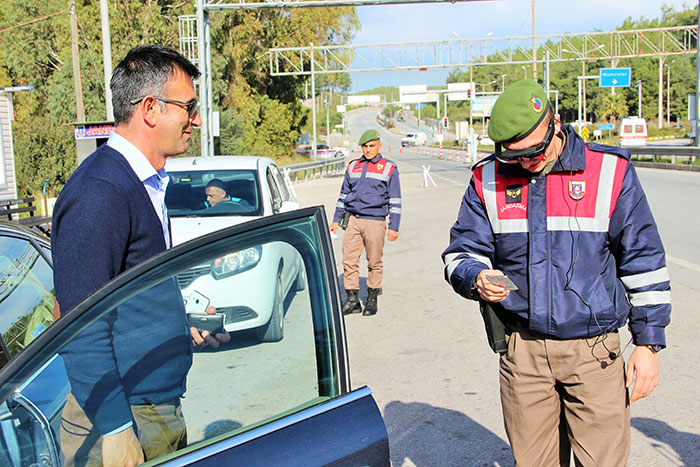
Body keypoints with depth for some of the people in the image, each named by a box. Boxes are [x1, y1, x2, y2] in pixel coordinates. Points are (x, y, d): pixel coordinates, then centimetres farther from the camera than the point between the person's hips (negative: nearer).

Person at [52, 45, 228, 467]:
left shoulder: (147, 184, 11)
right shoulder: (99, 193, -20)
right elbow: (82, 328, -23)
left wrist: (183, 327, 21)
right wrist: (116, 433, -23)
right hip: (123, 420, -9)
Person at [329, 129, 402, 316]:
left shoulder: (389, 169, 4)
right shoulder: (353, 167, 14)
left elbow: (395, 201, 3)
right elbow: (344, 194, 21)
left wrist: (394, 227, -3)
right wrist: (336, 220, 17)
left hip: (375, 222, -3)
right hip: (353, 220, 3)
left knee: (374, 263, 2)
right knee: (349, 260, -2)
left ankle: (372, 299, 15)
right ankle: (352, 300, 6)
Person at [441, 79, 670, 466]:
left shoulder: (610, 172, -2)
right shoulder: (488, 179, 3)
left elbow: (643, 261, 3)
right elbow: (462, 251, 8)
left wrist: (648, 344, 2)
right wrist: (477, 279, -16)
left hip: (594, 351, -2)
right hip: (521, 351, 2)